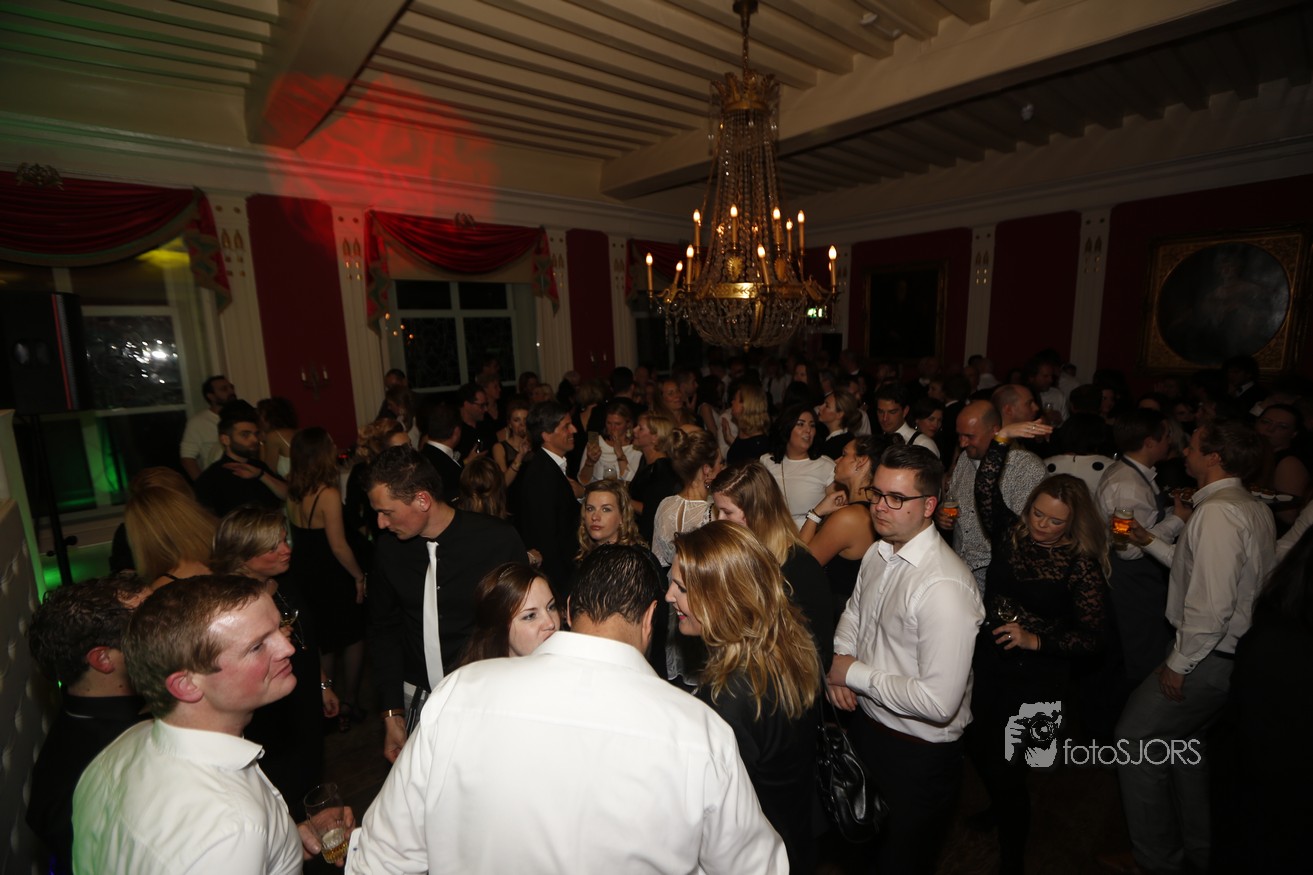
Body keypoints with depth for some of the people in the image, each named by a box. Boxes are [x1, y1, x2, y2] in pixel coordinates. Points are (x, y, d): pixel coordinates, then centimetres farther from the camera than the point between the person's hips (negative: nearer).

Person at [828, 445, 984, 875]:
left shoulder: (944, 586, -32)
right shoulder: (878, 553, -5)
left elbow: (938, 702, -33)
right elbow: (853, 611, 13)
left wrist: (855, 674, -22)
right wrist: (839, 660, -6)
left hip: (918, 754, -7)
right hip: (867, 724, 7)